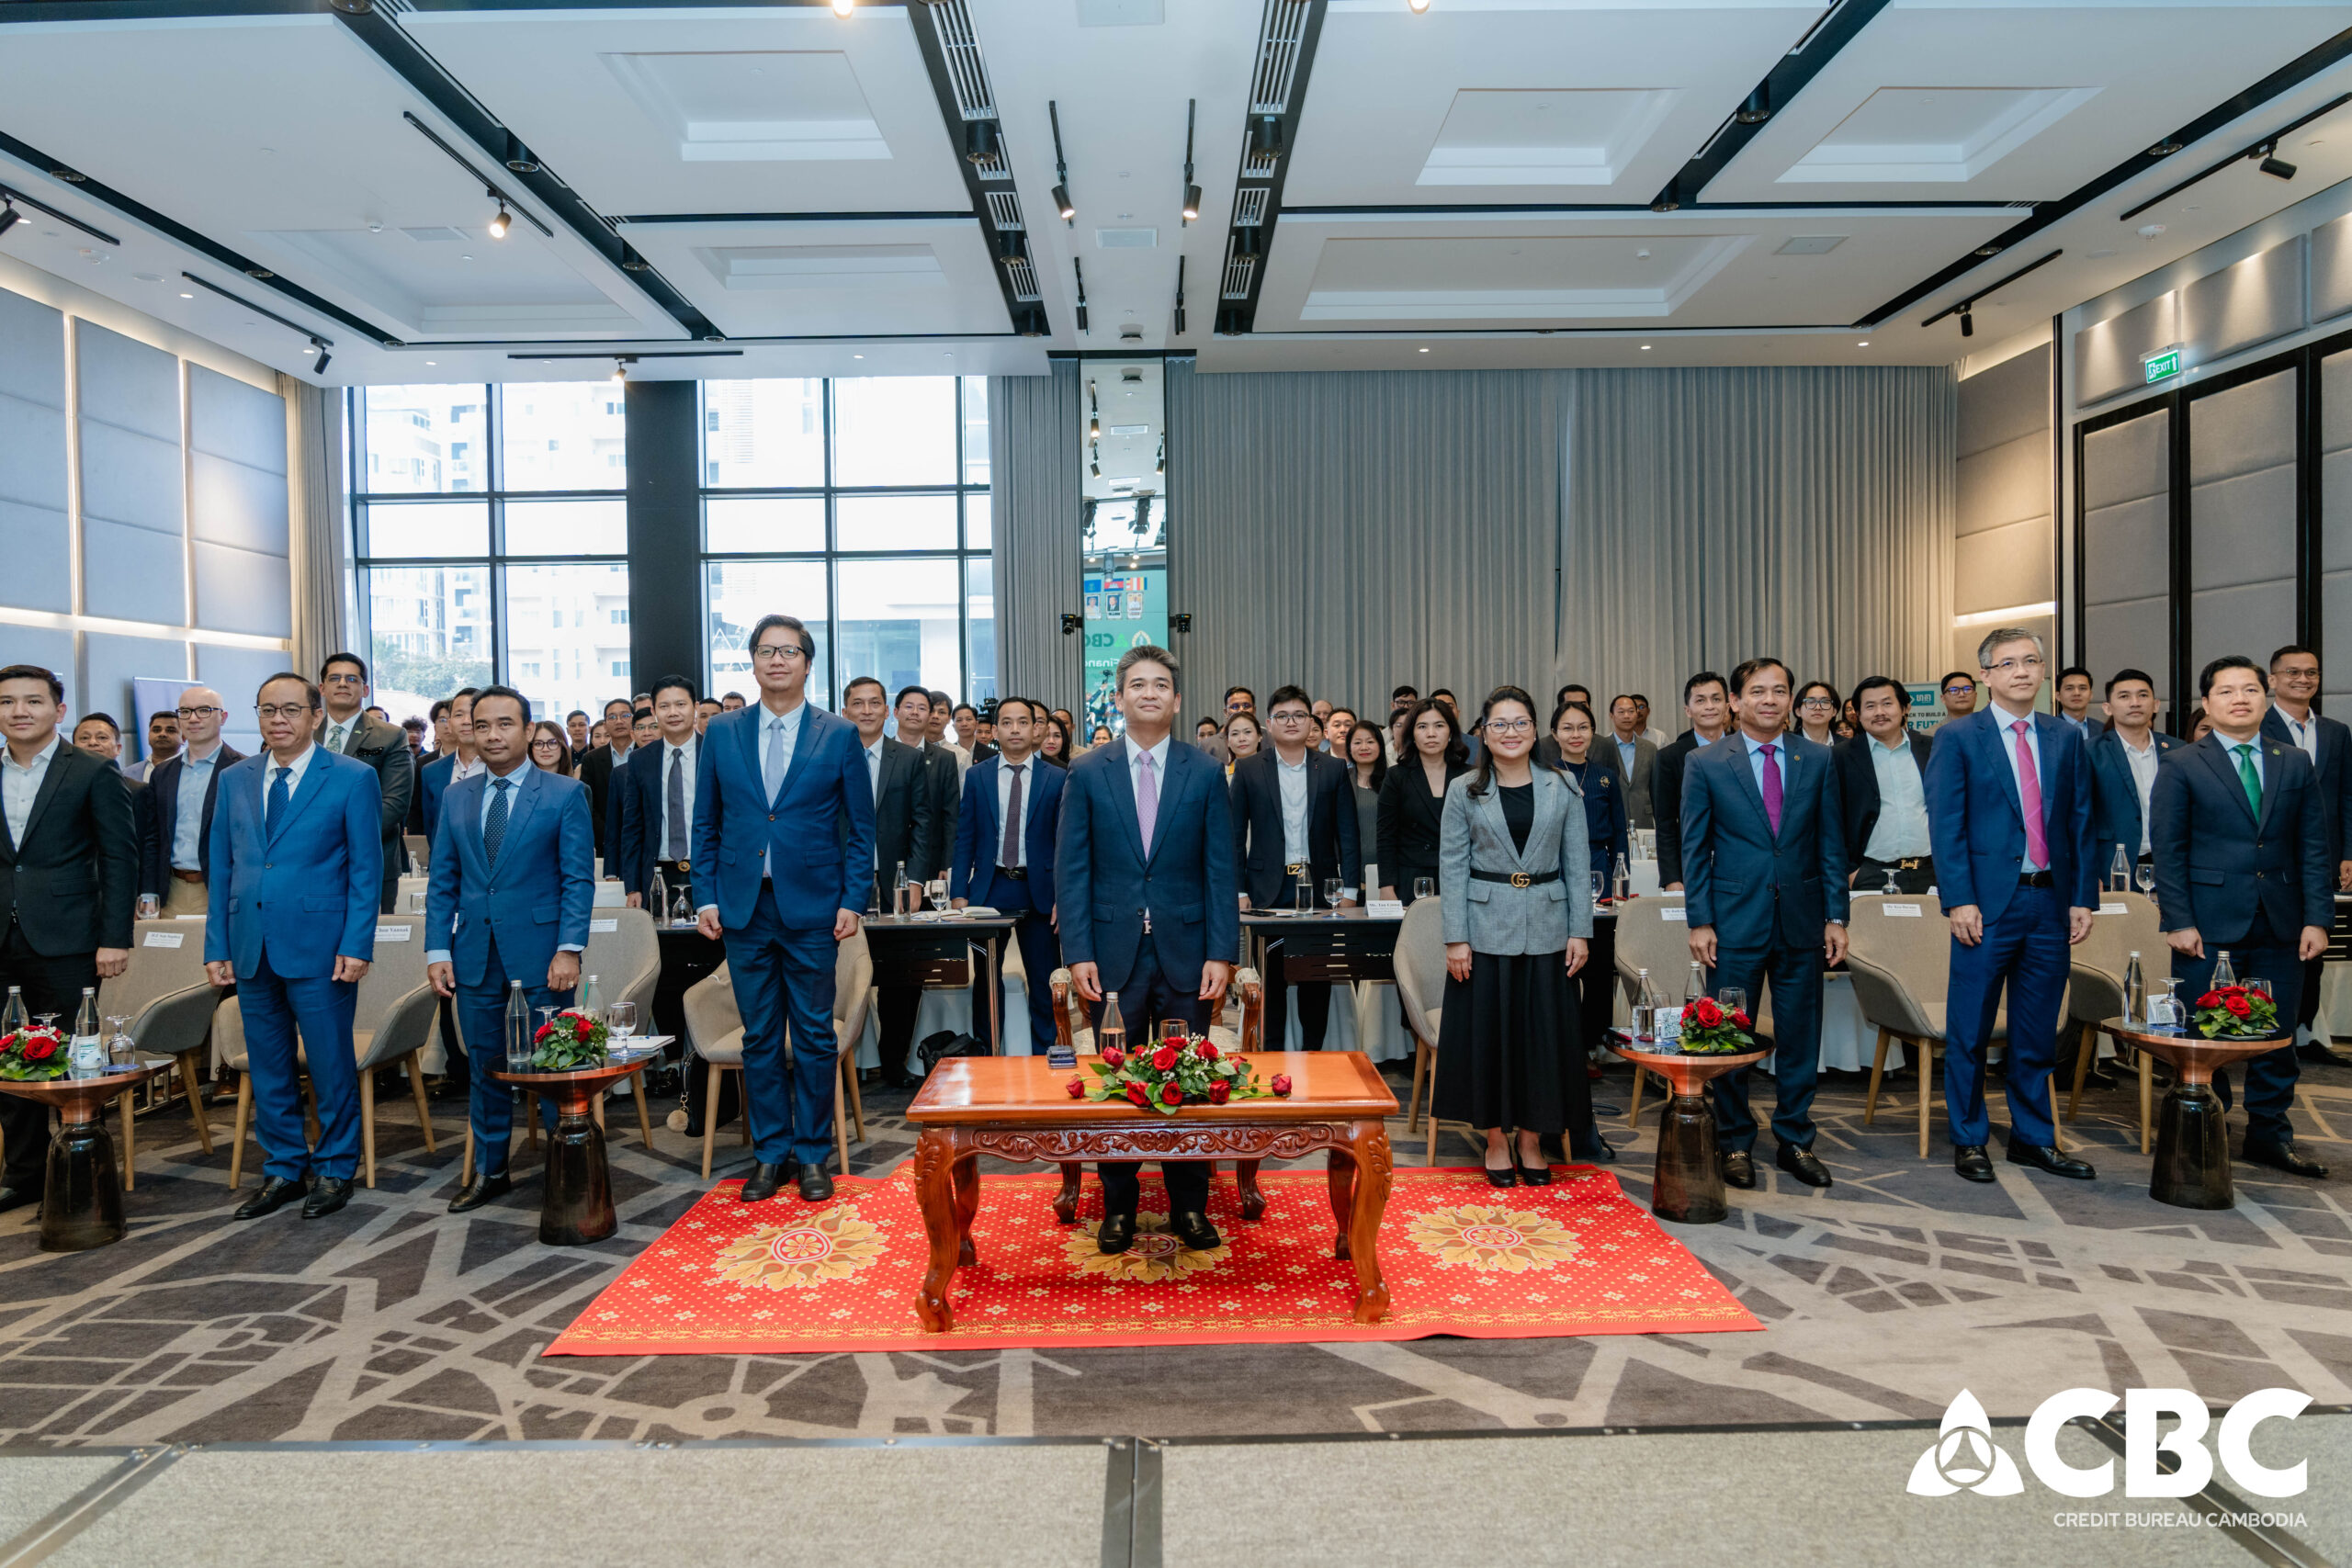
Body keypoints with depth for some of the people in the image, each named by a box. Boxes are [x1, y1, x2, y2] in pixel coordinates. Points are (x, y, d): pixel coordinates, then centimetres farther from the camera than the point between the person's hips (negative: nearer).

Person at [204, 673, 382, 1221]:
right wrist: (216, 946, 6)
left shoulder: (353, 778, -2)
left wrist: (356, 944, -12)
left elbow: (366, 868, -5)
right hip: (252, 945, 5)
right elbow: (221, 867, 12)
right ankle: (283, 1169, 24)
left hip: (320, 945, -5)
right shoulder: (234, 779, 11)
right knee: (267, 1066, 12)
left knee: (330, 1062, 3)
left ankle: (334, 1170, 18)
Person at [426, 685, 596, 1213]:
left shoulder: (564, 794, -1)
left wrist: (569, 949, -13)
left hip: (539, 951, -4)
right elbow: (442, 882, 11)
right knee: (484, 1066, 11)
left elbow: (578, 879, -5)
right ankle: (489, 1171, 24)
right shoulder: (455, 798, 11)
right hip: (474, 952, 4)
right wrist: (437, 951, 1)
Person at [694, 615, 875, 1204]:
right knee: (759, 1037, 8)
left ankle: (813, 1154, 17)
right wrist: (707, 897, 2)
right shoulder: (722, 733, 7)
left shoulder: (840, 735, 2)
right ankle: (769, 1153, 19)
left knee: (814, 1034, 5)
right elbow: (706, 824, 10)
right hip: (744, 907, 2)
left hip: (813, 907, -2)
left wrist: (852, 901, -5)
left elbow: (861, 828, 2)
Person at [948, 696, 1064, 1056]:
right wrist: (958, 893, -4)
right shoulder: (976, 776, 5)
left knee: (1045, 982, 5)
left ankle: (1042, 1059, 18)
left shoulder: (1057, 779, 2)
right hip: (989, 888, 1)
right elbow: (964, 839, 4)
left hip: (1038, 891, -1)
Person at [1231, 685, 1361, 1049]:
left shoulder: (1333, 769, 5)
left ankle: (1313, 1051, 19)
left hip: (1319, 888, 1)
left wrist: (1349, 890, -2)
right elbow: (1236, 836, 3)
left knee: (1317, 979, 8)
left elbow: (1348, 835, 5)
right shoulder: (1248, 769, 3)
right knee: (1270, 978, 4)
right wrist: (1238, 891, -4)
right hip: (1268, 891, -1)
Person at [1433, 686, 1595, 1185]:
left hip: (1546, 929, 1)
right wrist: (1455, 938, -7)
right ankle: (1496, 1141, 17)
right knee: (1487, 1032, 3)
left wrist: (1580, 932, -1)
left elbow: (1578, 863, 5)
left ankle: (1531, 1142, 19)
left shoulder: (1562, 787, 5)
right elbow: (1452, 866, -1)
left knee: (1543, 1032, 5)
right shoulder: (1464, 790, 1)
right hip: (1486, 930, -1)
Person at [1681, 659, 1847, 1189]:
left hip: (1802, 921, 2)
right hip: (1736, 921, -2)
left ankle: (1795, 1141, 24)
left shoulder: (1818, 759, 4)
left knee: (1800, 1036, 10)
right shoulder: (1706, 765, -2)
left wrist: (1836, 916, 1)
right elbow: (1694, 848, -1)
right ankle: (1735, 1143, 20)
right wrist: (1699, 921, -6)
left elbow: (1831, 843, 6)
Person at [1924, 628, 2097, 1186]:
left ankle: (2033, 1138, 25)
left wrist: (2083, 898, 4)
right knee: (1969, 1032, 3)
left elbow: (2081, 822, 11)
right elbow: (1945, 826, -6)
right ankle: (1968, 1140, 16)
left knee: (2038, 1033, 12)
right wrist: (1959, 901, -13)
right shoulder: (1957, 738, -2)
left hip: (2050, 903, 4)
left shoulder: (2066, 738, 11)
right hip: (1988, 905, -4)